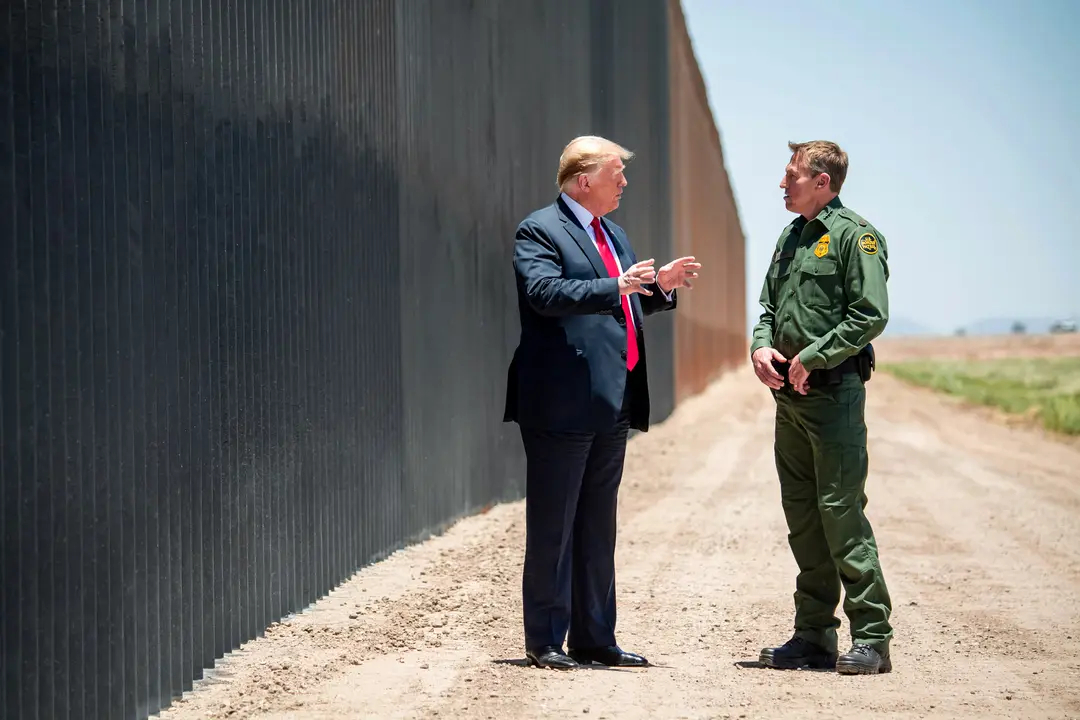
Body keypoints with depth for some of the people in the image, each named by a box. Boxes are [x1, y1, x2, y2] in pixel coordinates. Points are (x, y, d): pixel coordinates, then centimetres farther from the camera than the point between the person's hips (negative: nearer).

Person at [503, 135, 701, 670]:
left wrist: (661, 286, 9)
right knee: (552, 527, -1)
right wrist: (616, 287, -32)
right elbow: (545, 291, -24)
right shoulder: (539, 231, -8)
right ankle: (545, 640, 6)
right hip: (561, 405, -9)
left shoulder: (614, 234, 19)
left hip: (613, 404, 9)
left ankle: (594, 637, 20)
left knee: (598, 527, 13)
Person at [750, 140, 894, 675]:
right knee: (802, 516, 10)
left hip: (834, 392, -8)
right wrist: (761, 346, 2)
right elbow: (769, 303, 22)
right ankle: (813, 636, 16)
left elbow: (871, 316, -15)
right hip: (789, 394, 8)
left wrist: (812, 357, -15)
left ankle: (871, 637, -5)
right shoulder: (791, 237, 17)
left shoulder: (855, 236, -8)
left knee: (840, 510, -10)